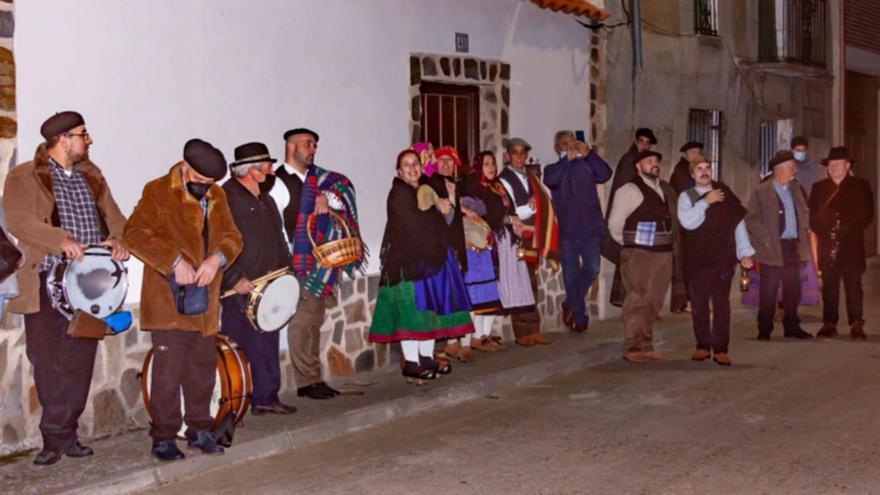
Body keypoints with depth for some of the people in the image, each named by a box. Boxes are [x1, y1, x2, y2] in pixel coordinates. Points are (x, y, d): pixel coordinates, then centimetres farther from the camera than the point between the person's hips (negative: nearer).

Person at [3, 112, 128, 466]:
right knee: (48, 363, -3)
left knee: (78, 363, 3)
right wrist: (61, 240, -29)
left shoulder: (91, 175, 17)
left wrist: (117, 239, -11)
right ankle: (62, 436, 6)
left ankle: (57, 434, 12)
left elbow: (113, 216, 12)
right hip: (47, 283, -4)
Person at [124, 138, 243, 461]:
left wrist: (218, 258, -11)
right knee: (169, 369, -5)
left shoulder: (216, 196, 14)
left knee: (203, 367, 12)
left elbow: (232, 236, 11)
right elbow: (135, 234, -16)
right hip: (169, 300, -6)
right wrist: (175, 262, -24)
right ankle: (163, 438, 5)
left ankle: (199, 429, 25)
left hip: (204, 300, 6)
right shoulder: (158, 192, -5)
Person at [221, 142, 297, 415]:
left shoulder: (265, 199, 17)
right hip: (239, 290, -8)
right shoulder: (227, 197, -12)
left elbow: (278, 239, 26)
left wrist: (284, 268, 14)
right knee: (245, 344, -5)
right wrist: (234, 279, -20)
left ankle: (266, 397, 20)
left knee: (267, 344, 12)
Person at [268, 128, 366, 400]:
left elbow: (344, 195, 13)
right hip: (295, 263, -7)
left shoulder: (316, 179, 14)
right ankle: (307, 382, -1)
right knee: (301, 321, -6)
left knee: (315, 321, 11)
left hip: (318, 262, 8)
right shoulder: (279, 182, -8)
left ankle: (314, 379, 17)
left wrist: (327, 197, -8)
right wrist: (289, 262, -14)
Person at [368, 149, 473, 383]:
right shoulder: (399, 193, -8)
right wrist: (437, 209, -8)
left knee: (430, 308, 10)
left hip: (430, 257, 8)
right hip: (407, 259, -8)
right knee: (412, 309, -8)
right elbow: (412, 223, -20)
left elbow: (435, 225, 16)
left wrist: (443, 209, -4)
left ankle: (426, 358, 17)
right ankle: (411, 363, -4)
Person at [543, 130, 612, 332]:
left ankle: (571, 304, 15)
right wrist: (567, 159, -16)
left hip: (590, 227, 1)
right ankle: (579, 317, 13)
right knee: (571, 274, 1)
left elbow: (605, 174, -7)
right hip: (567, 230, -1)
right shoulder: (554, 169, 6)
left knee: (592, 268, -6)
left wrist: (588, 154, -12)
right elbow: (550, 180, -16)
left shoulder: (586, 166, 9)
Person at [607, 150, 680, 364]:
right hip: (640, 254, -7)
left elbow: (671, 219, 19)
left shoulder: (664, 189, 14)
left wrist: (669, 244, 10)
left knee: (653, 303, 11)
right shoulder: (630, 190, -7)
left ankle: (646, 346, 19)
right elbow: (614, 224, -6)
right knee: (637, 301, -4)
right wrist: (629, 245, 3)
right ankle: (631, 348, 1)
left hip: (663, 253, 7)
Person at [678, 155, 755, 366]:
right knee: (699, 303, 5)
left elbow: (739, 222, 8)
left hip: (723, 257, 0)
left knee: (721, 303, -2)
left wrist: (745, 252, 4)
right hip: (697, 259, 0)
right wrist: (705, 202, -15)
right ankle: (703, 346, 15)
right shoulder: (686, 197, 3)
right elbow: (688, 222, -15)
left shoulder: (724, 193, 8)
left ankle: (720, 349, 0)